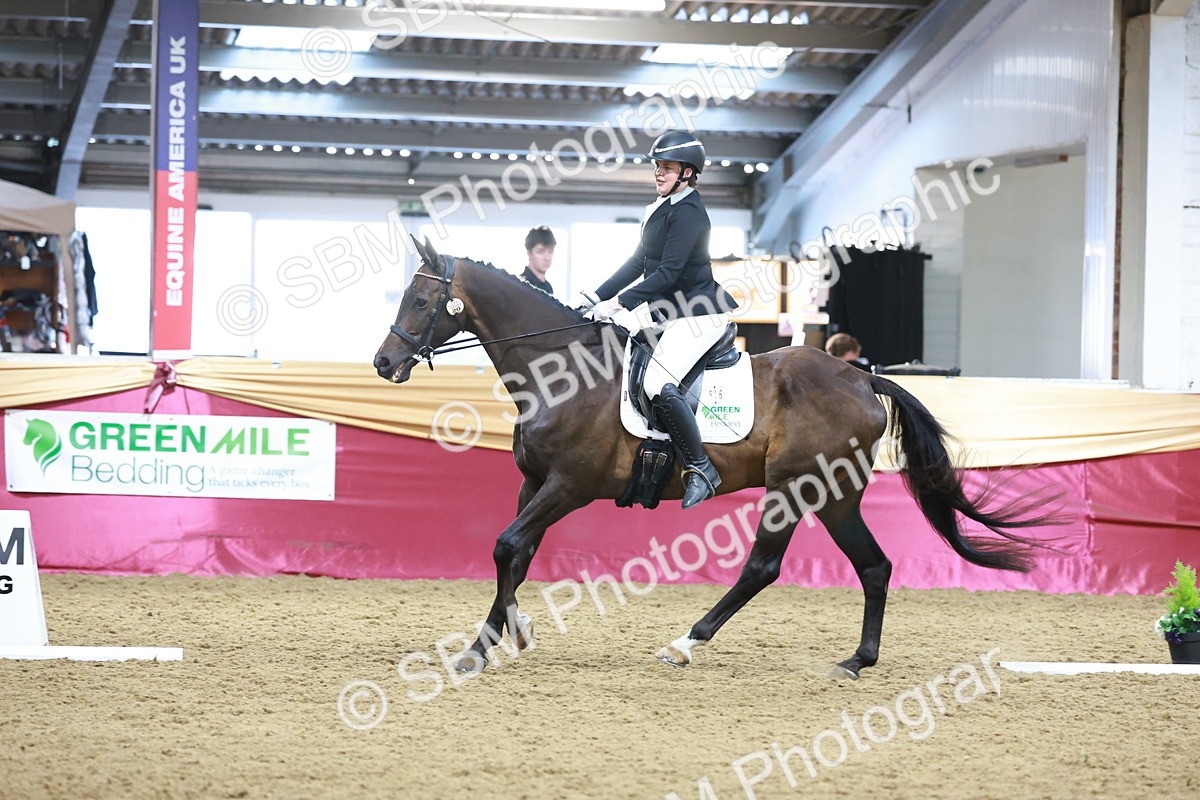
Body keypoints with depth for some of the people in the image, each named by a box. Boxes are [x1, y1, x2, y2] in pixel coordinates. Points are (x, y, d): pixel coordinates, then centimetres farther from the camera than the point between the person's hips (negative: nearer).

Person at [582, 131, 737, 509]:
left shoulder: (687, 213, -17)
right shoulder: (662, 209, 14)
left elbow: (668, 273, -23)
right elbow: (639, 263, 18)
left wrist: (620, 303, -23)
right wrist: (597, 297, 11)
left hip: (698, 314, -11)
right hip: (670, 314, 11)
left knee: (658, 383, -27)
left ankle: (700, 469, -18)